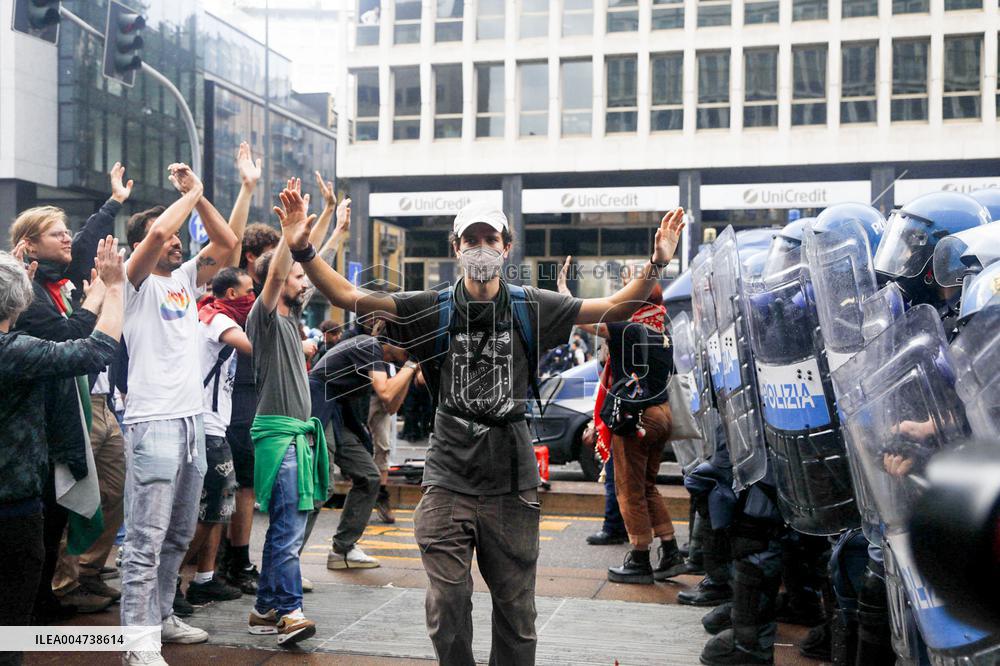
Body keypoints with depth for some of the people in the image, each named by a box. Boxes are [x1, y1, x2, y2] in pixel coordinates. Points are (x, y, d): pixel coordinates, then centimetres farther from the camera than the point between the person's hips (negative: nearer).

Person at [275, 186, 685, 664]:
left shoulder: (531, 308, 3)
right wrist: (303, 252, -16)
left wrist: (656, 264, -10)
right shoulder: (435, 310, 1)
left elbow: (613, 308, 2)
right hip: (449, 477, 0)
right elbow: (349, 297, -4)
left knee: (515, 607, 10)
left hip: (513, 481, 1)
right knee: (446, 606, 2)